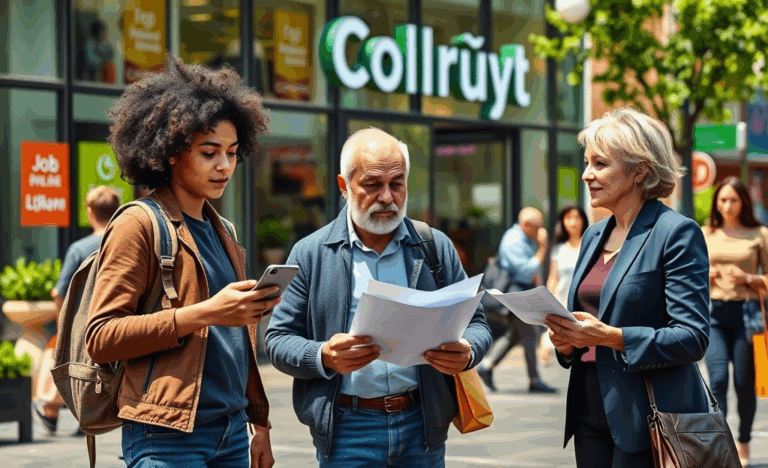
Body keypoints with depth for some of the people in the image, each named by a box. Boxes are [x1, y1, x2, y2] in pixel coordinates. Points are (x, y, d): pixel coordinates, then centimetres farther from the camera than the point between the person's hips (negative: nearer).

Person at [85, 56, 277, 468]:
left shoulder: (222, 232, 19)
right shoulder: (138, 227, -5)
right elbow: (100, 338, -13)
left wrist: (260, 423, 21)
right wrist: (203, 314, -19)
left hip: (231, 433, 7)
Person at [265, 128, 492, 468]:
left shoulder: (437, 248, 9)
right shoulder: (310, 255, 4)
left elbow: (475, 324, 11)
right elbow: (279, 340, 2)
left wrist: (466, 353, -13)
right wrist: (324, 357, -19)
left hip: (422, 429, 2)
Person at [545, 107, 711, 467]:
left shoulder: (677, 233, -9)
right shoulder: (593, 236, 16)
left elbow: (693, 337, -15)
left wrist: (612, 337, -24)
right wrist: (565, 340, 1)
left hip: (646, 418, -7)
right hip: (592, 413, 7)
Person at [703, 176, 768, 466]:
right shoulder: (706, 235, 9)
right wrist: (706, 276, -5)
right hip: (714, 312, 1)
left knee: (744, 383, 5)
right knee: (718, 379, -13)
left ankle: (743, 444, 25)